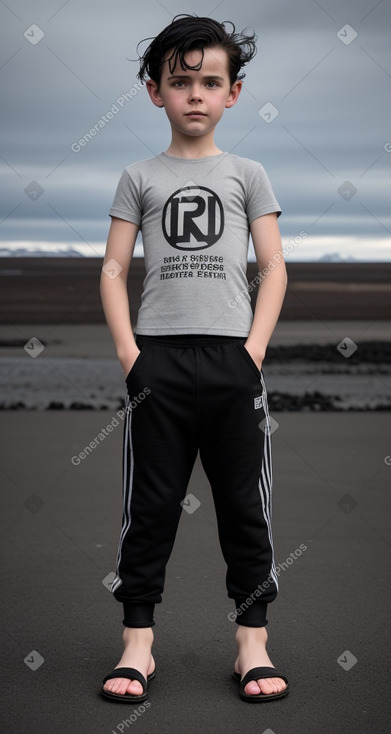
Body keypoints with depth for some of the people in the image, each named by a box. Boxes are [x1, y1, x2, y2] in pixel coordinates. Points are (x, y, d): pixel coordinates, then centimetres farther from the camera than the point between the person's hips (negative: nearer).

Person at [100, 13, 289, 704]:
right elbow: (114, 270, 6)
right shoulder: (139, 177, 10)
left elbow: (274, 268, 6)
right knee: (150, 504, 4)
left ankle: (252, 644, 12)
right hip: (158, 359, 0)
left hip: (232, 358, 0)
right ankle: (138, 645, 11)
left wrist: (254, 348, -6)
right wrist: (129, 352, -5)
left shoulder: (247, 174, 10)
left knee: (244, 503, 4)